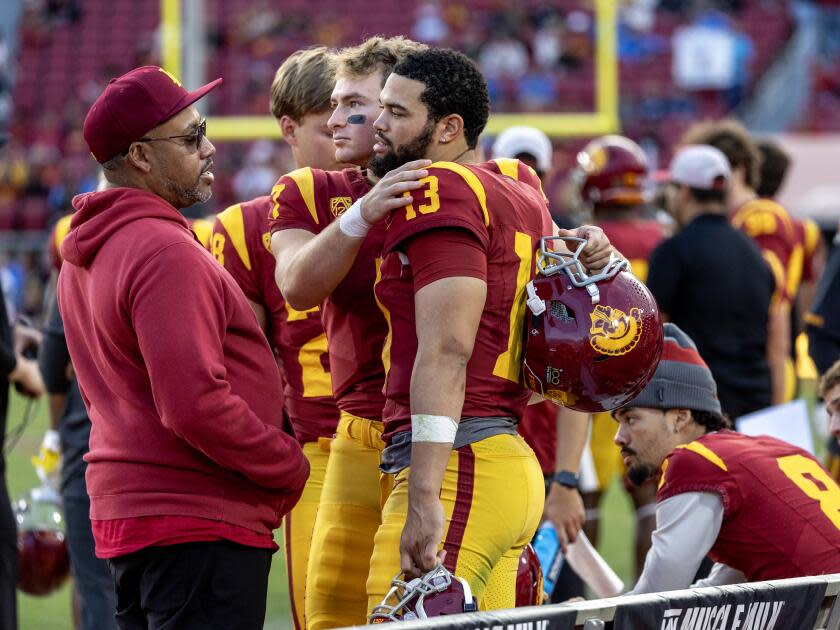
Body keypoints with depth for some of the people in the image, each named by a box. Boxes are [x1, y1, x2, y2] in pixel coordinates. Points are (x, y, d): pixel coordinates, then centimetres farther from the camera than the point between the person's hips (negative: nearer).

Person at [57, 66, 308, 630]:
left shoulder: (84, 258, 16)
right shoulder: (165, 252, -16)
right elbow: (195, 406, -24)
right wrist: (292, 467, -10)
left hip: (122, 513, 10)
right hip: (201, 526, -10)